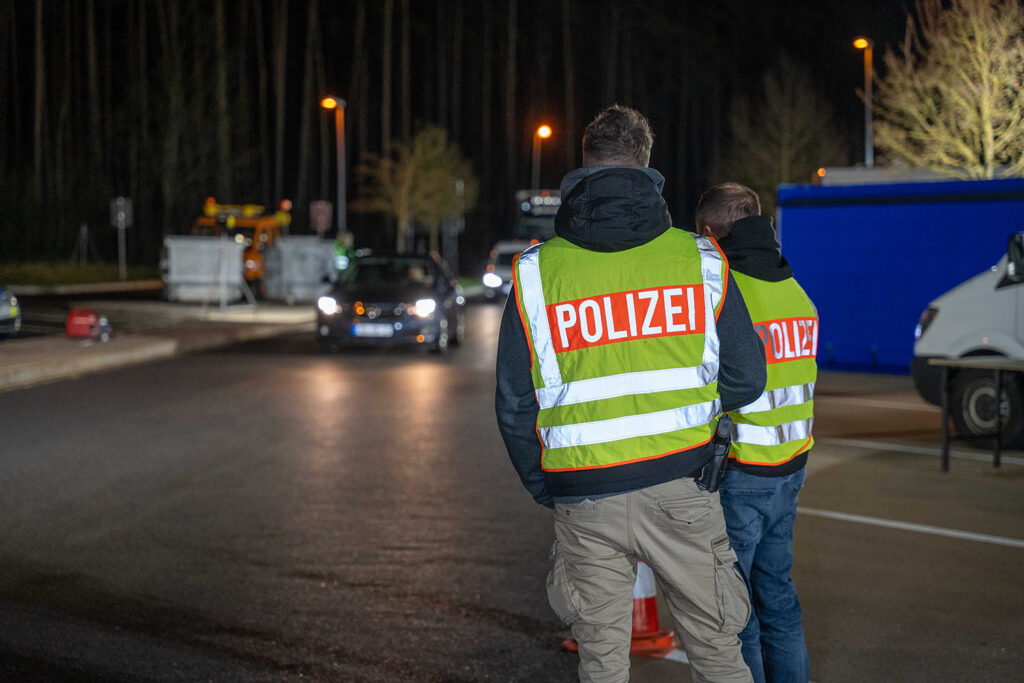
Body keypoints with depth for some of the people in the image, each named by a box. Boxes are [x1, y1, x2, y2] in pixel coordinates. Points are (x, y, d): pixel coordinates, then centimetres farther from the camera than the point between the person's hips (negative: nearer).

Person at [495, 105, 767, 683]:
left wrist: (543, 487, 16)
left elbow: (515, 405, 2)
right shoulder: (700, 258, 0)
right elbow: (745, 379, 2)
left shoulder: (535, 272, 1)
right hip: (681, 491, 0)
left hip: (585, 503, 1)